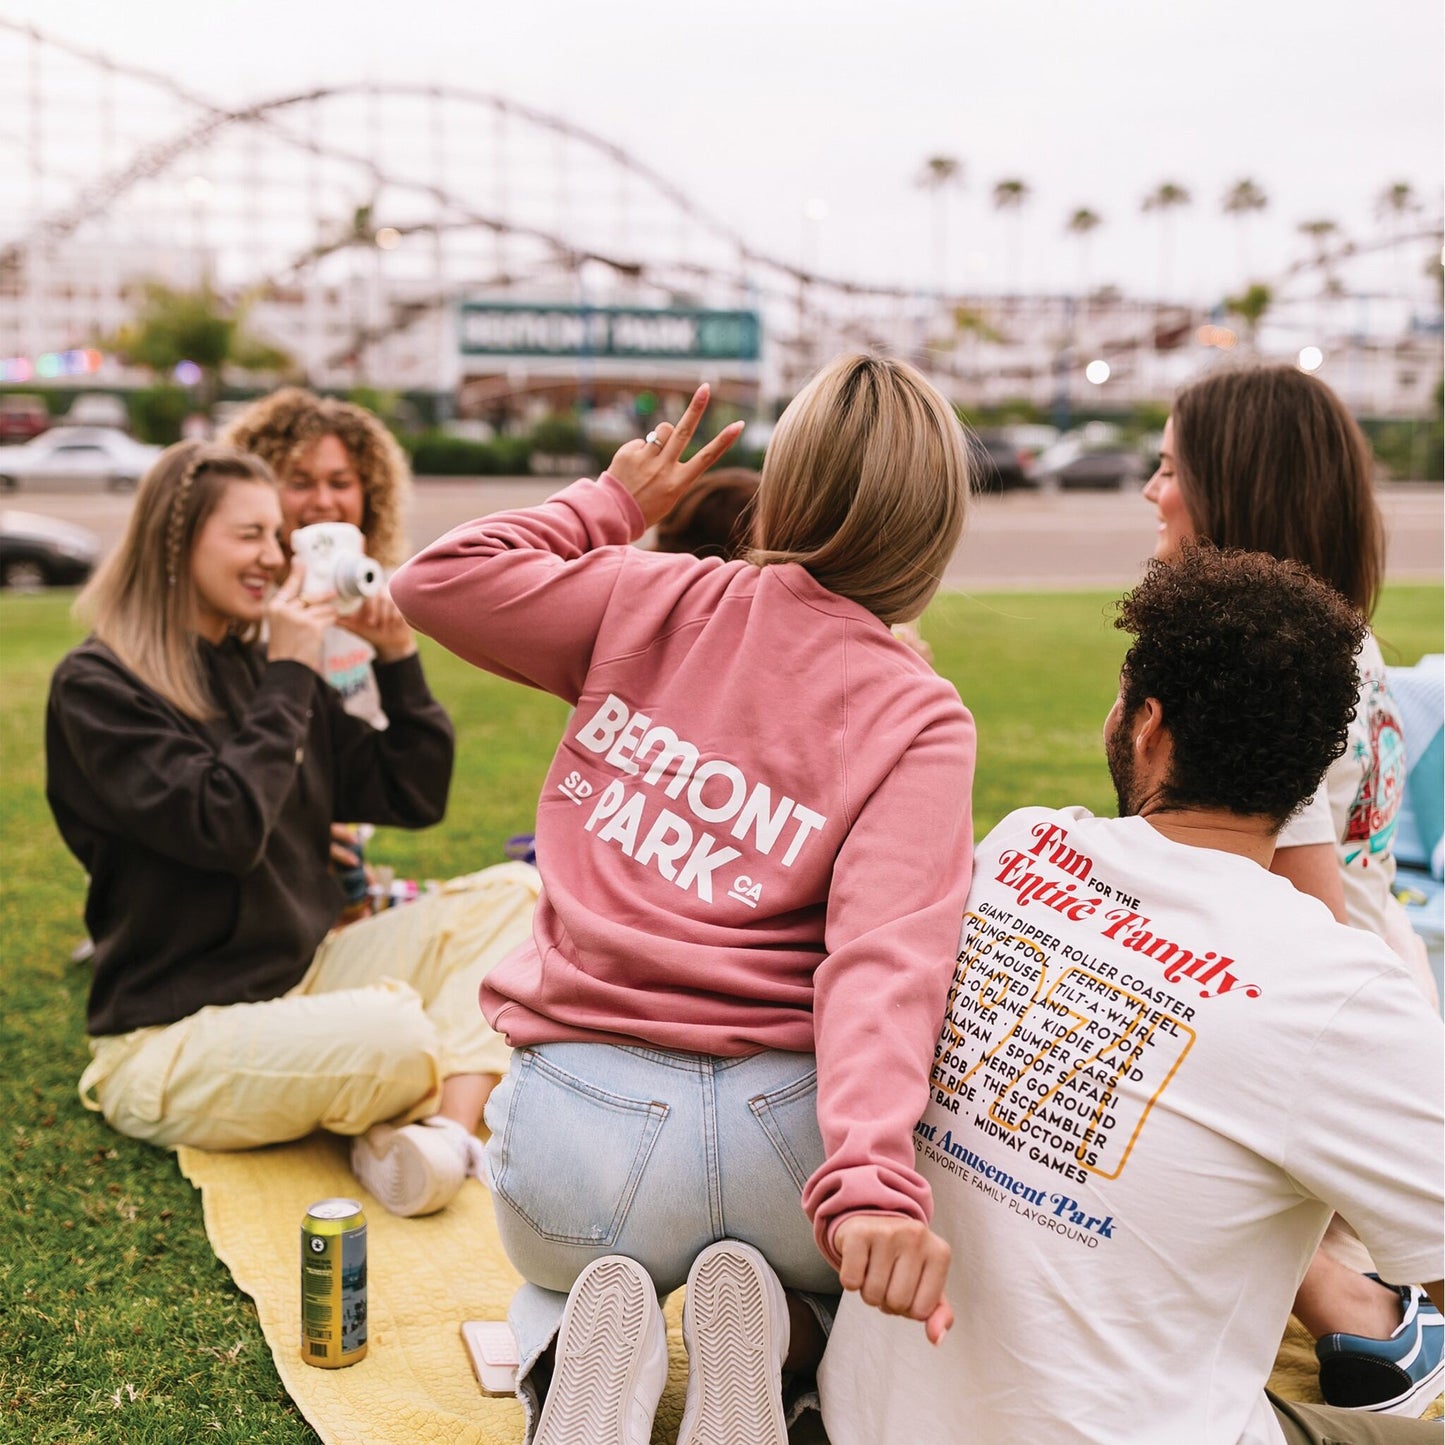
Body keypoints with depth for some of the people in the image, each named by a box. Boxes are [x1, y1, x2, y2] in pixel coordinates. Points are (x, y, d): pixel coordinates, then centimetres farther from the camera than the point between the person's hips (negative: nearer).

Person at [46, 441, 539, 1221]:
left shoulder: (264, 670, 10)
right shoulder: (95, 687, -10)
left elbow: (416, 797, 13)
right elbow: (225, 828, -24)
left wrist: (398, 658, 2)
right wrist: (290, 678, -15)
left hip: (307, 974, 9)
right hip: (175, 1034, -8)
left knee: (512, 893, -5)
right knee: (395, 1038, -35)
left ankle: (449, 1129, -24)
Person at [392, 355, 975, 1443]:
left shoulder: (654, 601, 0)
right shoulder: (921, 718, -5)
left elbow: (437, 581, 10)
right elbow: (885, 953, -21)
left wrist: (608, 504, 18)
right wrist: (871, 1178, -33)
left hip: (581, 1117, 1)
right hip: (779, 1127, -1)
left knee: (557, 1280, 38)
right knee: (849, 1279, 37)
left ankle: (574, 1345, 0)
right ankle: (776, 1330, 1)